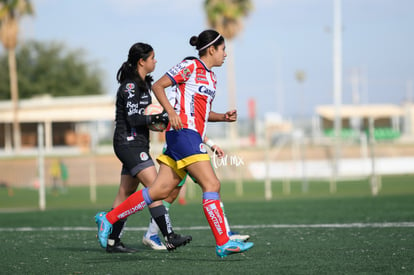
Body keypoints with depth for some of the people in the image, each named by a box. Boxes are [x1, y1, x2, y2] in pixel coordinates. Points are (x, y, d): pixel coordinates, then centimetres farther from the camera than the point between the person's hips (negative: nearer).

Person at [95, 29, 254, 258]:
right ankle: (223, 243, -16)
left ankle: (108, 218, 9)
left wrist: (223, 117, 12)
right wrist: (171, 111, -18)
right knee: (212, 185, -14)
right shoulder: (190, 66, -4)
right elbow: (158, 86, -5)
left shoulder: (210, 76, 22)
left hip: (193, 136, 9)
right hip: (183, 132, -9)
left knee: (159, 191, 3)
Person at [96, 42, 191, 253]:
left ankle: (111, 241, 11)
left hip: (136, 145, 10)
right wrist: (157, 118, -23)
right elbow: (133, 118, -20)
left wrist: (159, 119, 6)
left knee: (126, 194, 9)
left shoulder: (142, 83, 17)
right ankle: (169, 237, -19)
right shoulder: (130, 85, -13)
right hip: (129, 144, -10)